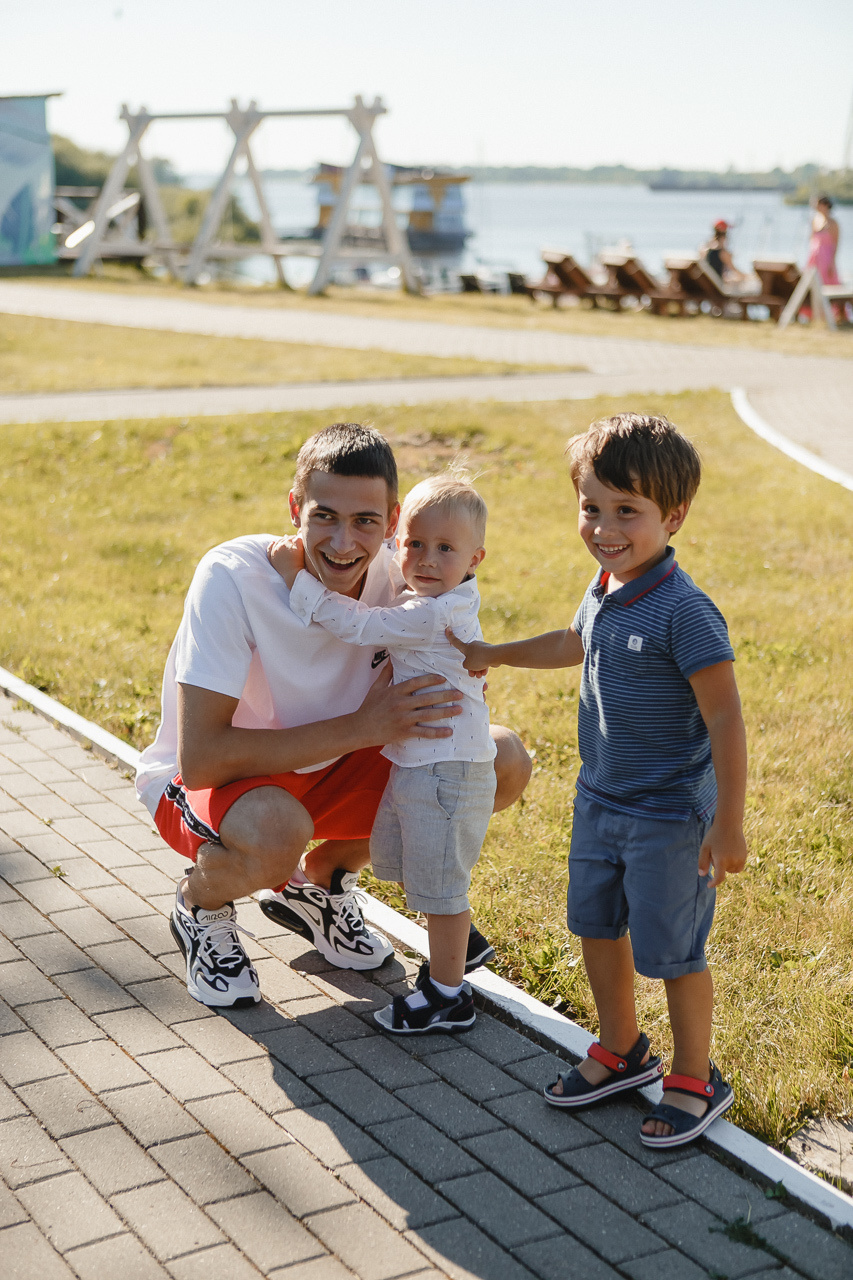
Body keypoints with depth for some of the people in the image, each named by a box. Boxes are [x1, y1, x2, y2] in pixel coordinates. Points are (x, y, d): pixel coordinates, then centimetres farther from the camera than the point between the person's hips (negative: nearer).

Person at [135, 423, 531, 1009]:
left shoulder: (396, 571, -16)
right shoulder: (232, 578, -29)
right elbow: (199, 757, -33)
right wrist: (360, 727, -33)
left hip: (325, 768, 5)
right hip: (210, 782, -5)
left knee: (505, 761, -10)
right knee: (275, 833, -40)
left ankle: (319, 880, 10)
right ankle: (203, 902, -1)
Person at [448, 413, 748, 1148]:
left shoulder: (684, 612, -25)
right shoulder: (606, 590, -1)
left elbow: (725, 717, -23)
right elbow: (573, 645, 22)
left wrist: (729, 825, -23)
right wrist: (493, 657, 30)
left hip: (669, 817, -8)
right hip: (600, 801, 8)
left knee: (671, 952, 5)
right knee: (596, 926, 19)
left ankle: (696, 1081, 27)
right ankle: (622, 1052, 41)